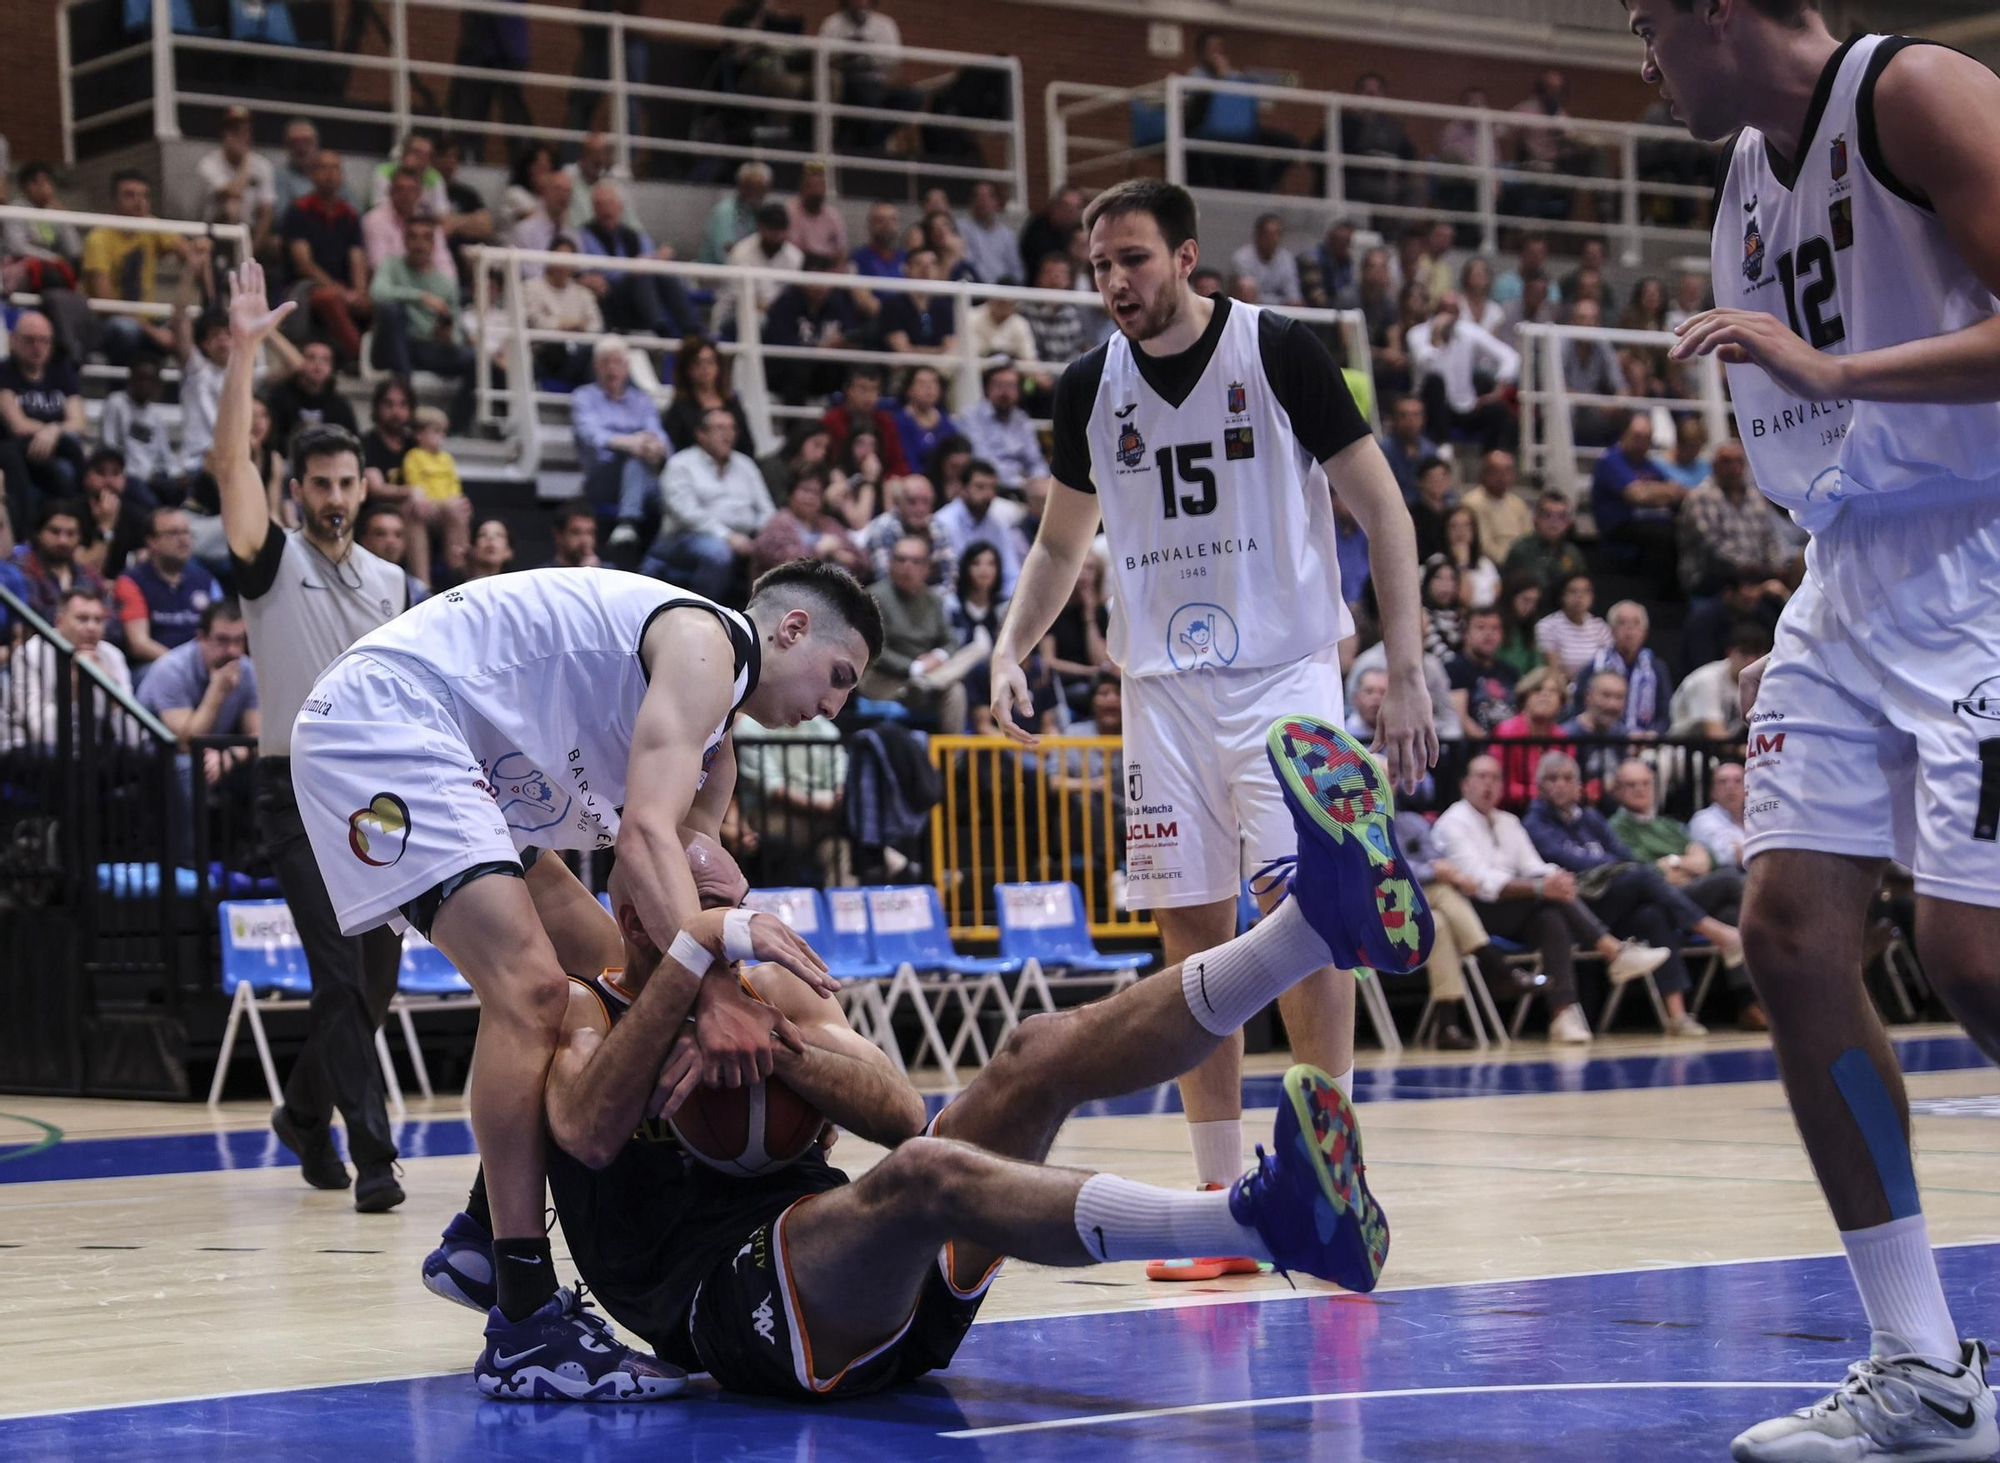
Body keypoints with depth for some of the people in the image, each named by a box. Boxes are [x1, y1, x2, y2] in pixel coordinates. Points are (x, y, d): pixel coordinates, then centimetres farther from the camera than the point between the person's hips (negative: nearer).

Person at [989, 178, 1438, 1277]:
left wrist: (1406, 671, -12)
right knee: (1191, 927, 3)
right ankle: (1220, 1195, 9)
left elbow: (1381, 508, -5)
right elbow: (1063, 541, 20)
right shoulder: (1090, 387, 6)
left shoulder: (1279, 352, -8)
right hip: (1163, 681, 4)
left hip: (1284, 671, -4)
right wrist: (1011, 650, 3)